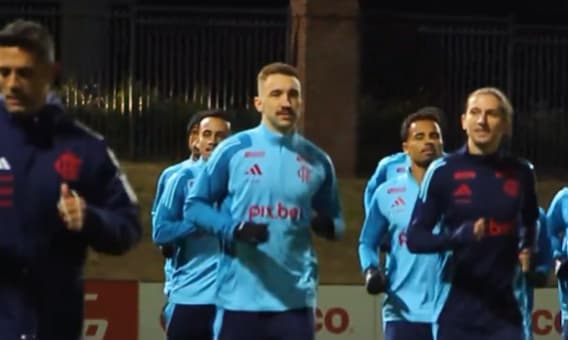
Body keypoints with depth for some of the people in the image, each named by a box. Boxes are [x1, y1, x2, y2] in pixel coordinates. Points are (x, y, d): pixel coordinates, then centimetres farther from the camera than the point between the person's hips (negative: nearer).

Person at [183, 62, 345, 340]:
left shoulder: (317, 161, 8)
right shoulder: (233, 150, -1)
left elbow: (336, 221, 16)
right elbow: (194, 205, 3)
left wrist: (325, 225, -9)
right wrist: (233, 229, -16)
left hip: (295, 299, 2)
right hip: (240, 297, -2)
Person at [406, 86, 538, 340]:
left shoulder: (521, 173, 5)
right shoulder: (443, 171, -5)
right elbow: (415, 238, -7)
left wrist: (527, 250, 6)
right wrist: (459, 235, -24)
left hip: (503, 312, 2)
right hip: (456, 314, -2)